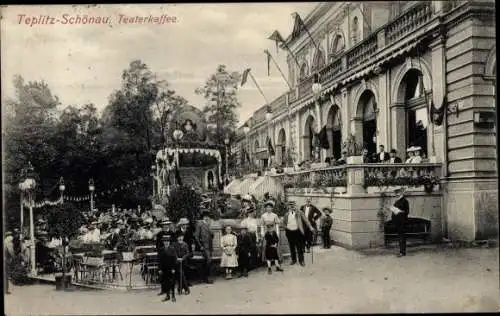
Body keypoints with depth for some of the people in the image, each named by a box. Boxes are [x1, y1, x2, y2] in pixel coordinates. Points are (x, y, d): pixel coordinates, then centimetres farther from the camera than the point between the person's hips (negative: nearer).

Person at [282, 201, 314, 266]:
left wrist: (310, 227, -13)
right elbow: (284, 222, 21)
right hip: (289, 231, 3)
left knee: (299, 247, 0)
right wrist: (285, 227, 6)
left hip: (297, 231, -3)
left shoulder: (299, 213, -3)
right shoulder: (287, 214, 7)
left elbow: (305, 220, -6)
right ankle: (293, 259, 25)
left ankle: (301, 260, 11)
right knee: (292, 247, 11)